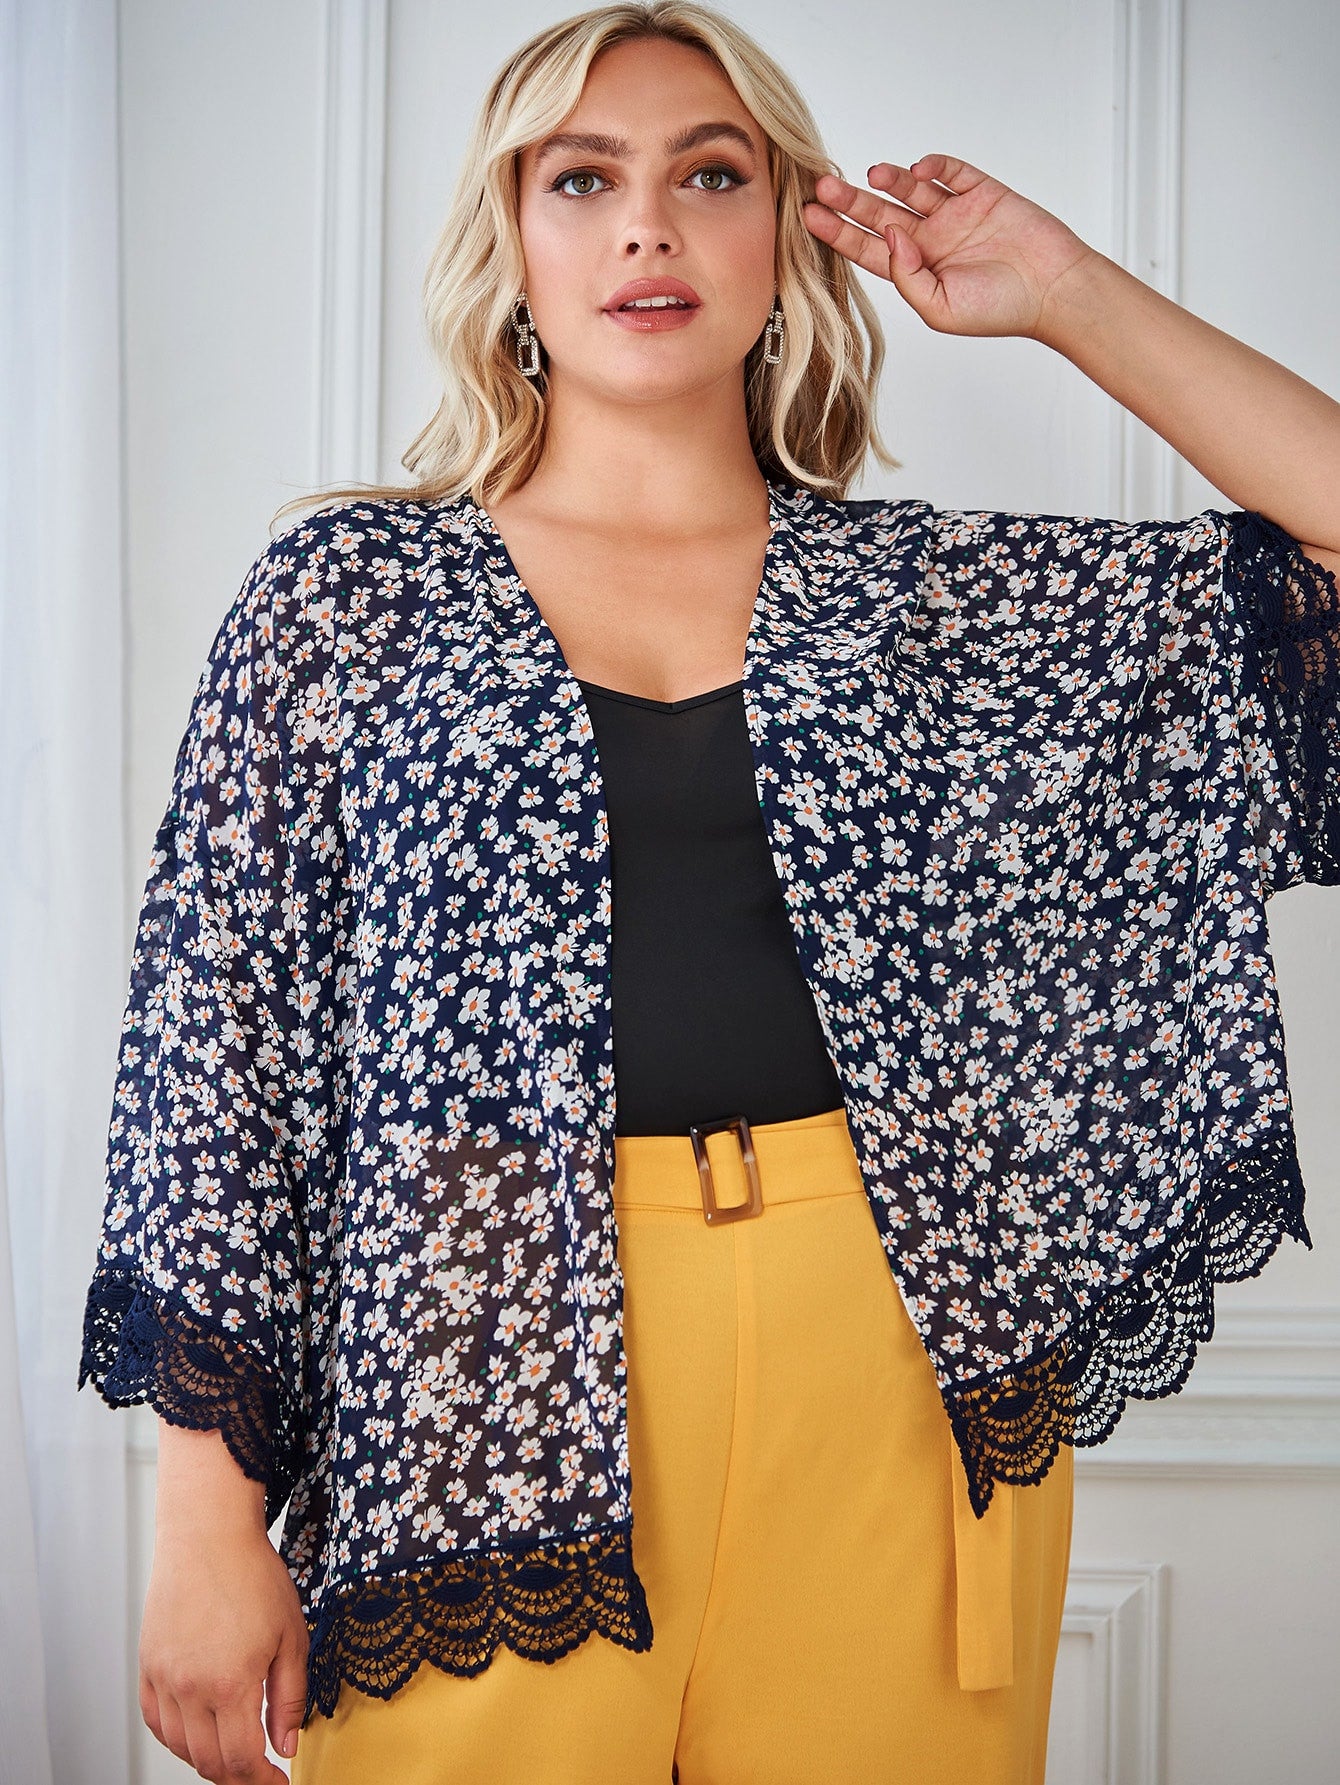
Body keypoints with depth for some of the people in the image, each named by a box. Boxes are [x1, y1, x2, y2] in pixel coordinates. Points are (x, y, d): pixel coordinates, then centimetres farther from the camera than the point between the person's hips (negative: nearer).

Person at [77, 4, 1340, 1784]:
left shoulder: (946, 594, 7)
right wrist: (209, 1523, -4)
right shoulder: (351, 593, 4)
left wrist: (1068, 295, 2)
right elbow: (219, 1042, 0)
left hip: (902, 1370, 2)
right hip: (493, 1389, -1)